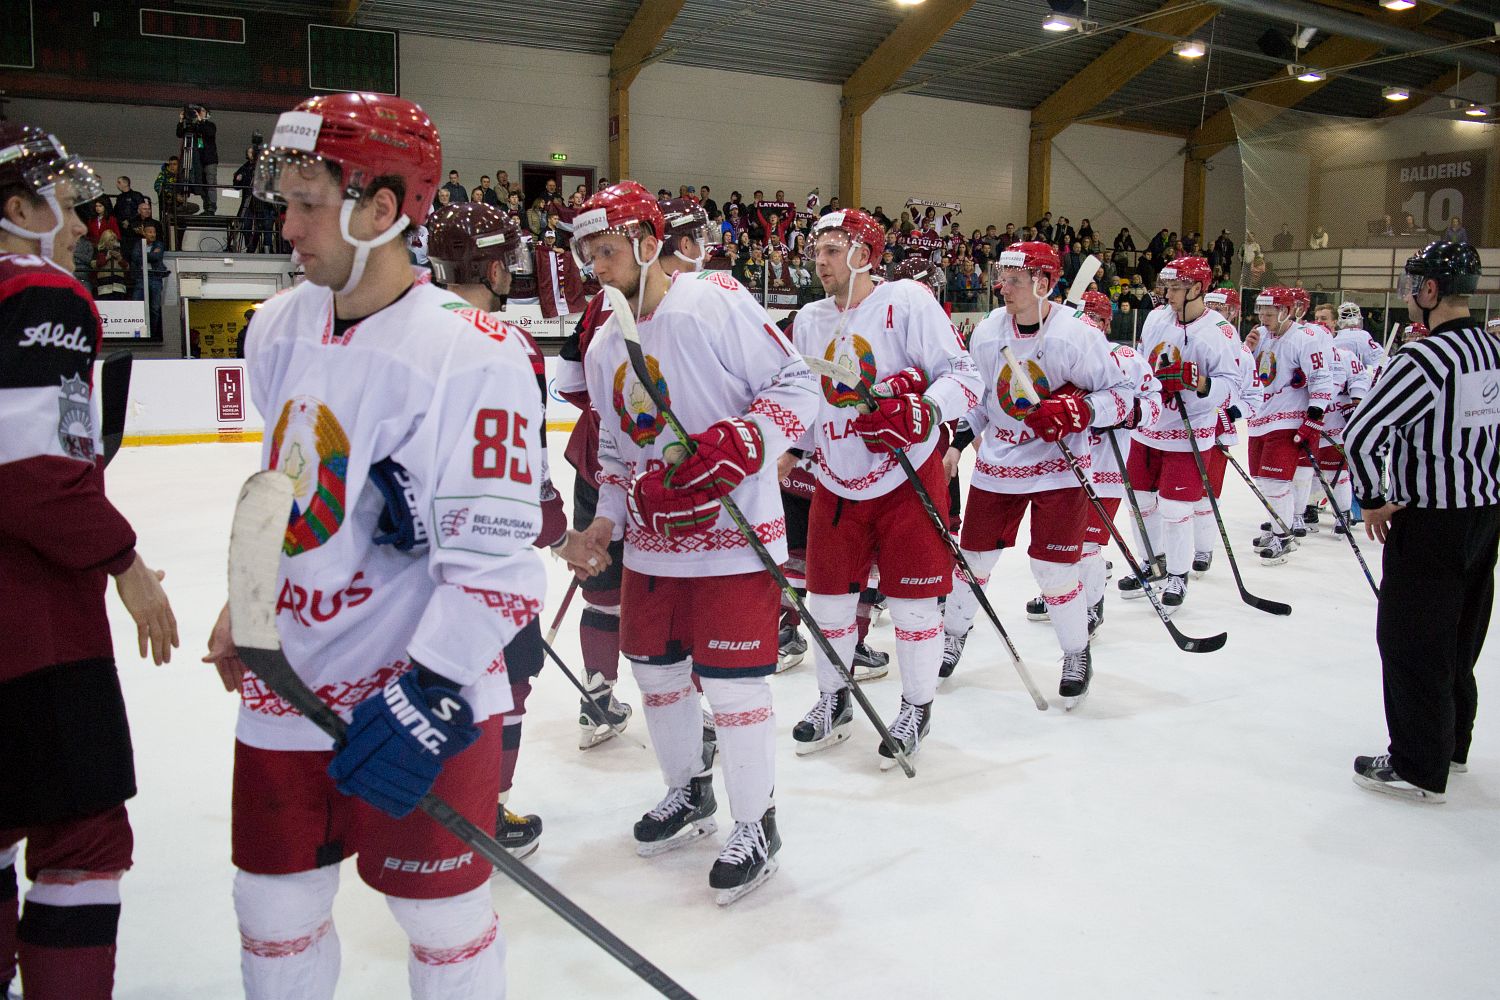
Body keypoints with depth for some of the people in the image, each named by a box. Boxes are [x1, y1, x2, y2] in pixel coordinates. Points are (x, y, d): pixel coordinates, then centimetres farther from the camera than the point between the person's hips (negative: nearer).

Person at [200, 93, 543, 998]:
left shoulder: (473, 355, -20)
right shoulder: (278, 328, 5)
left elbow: (494, 557, -22)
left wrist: (430, 695, -27)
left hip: (422, 695, -6)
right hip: (286, 685, 7)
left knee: (443, 916, 9)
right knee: (274, 909, 19)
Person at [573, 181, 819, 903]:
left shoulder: (716, 301, -11)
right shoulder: (605, 344, 12)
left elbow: (796, 385, -13)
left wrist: (739, 442, -25)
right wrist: (609, 518, 9)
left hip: (734, 531, -7)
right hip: (652, 540, 8)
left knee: (732, 681, -2)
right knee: (655, 668, 16)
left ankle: (755, 827, 18)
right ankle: (688, 794, 40)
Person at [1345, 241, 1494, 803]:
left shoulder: (1425, 358, -21)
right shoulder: (1493, 351, 5)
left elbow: (1361, 434, -26)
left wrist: (1373, 501, -12)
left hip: (1431, 523, -9)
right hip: (1485, 514, 9)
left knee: (1411, 640, 2)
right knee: (1459, 636, 20)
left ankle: (1419, 769, 10)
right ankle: (1451, 745, 34)